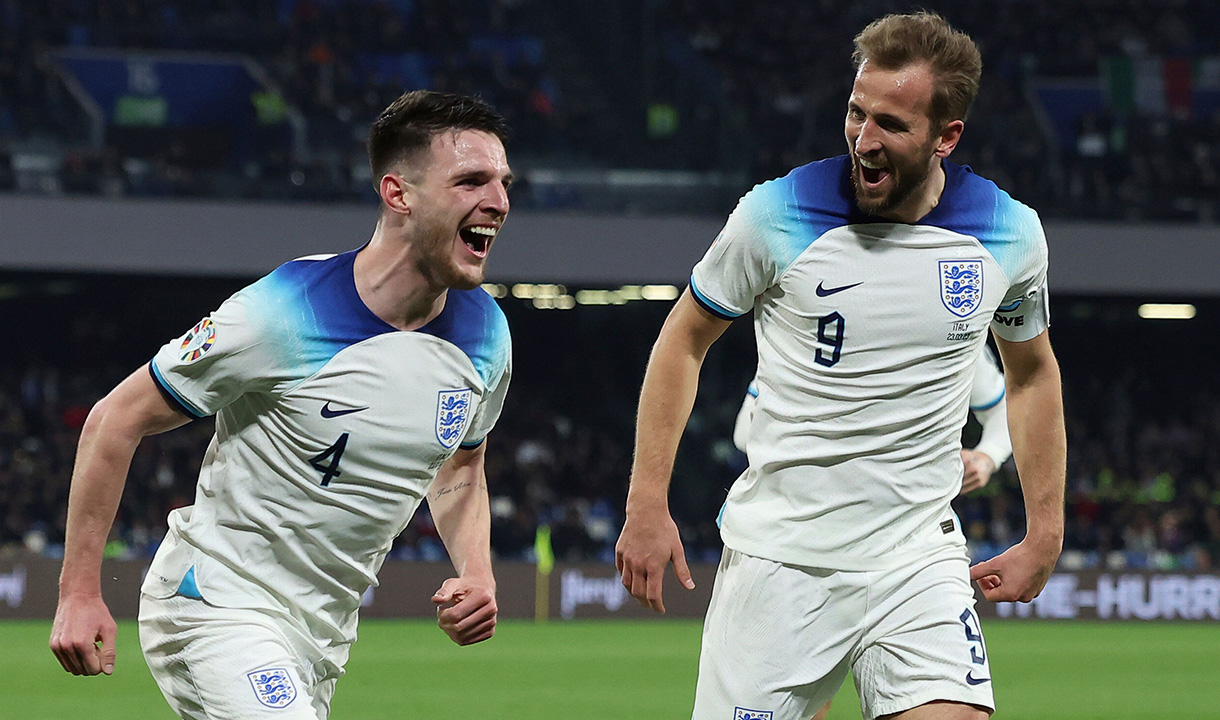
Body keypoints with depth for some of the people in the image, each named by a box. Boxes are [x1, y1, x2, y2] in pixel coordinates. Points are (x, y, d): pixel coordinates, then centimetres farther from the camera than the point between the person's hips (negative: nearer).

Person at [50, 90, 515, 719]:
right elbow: (117, 420, -12)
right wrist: (78, 592, -12)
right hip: (216, 606, -7)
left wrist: (476, 574, -1)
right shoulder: (280, 314, -21)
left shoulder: (486, 335, -1)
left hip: (324, 633, 7)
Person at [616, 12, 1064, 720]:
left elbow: (1033, 374, 17)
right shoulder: (777, 215, -9)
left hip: (919, 557, 1)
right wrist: (648, 503, 1)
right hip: (777, 556, -1)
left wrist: (1046, 532, 15)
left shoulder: (1010, 235, -2)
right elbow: (685, 340, 6)